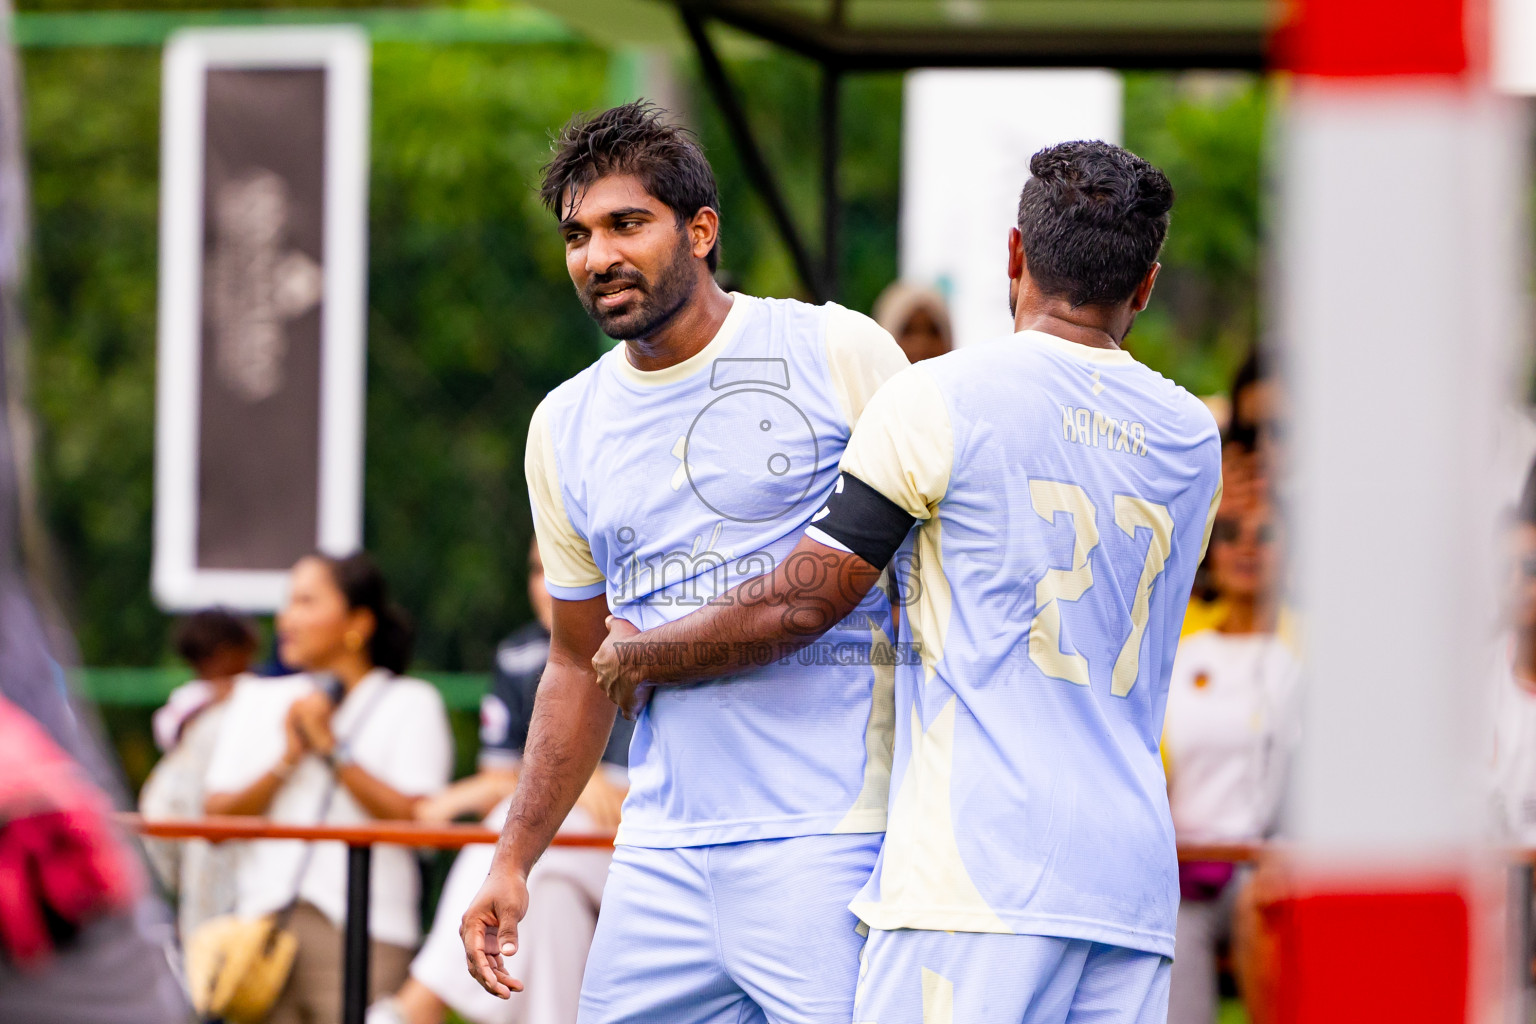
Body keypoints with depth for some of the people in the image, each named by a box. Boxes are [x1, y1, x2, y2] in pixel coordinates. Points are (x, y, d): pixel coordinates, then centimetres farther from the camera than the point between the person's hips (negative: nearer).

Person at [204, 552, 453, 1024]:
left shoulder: (410, 703, 6)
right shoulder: (257, 699, 19)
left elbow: (414, 816, -7)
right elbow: (216, 818, 10)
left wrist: (331, 747, -7)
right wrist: (287, 761, -4)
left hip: (362, 929, -4)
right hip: (264, 922, 4)